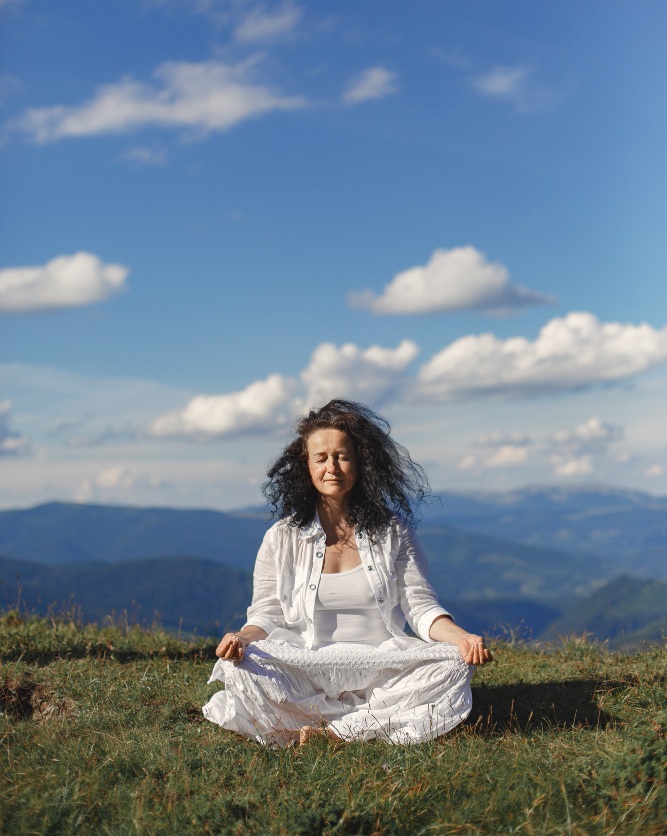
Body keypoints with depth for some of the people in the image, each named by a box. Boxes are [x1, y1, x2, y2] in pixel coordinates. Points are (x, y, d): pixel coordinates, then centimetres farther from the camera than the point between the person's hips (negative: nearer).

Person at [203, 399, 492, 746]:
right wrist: (242, 638, -18)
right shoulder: (282, 539, 8)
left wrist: (461, 637, -14)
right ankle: (385, 722, -24)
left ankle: (326, 731, -28)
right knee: (243, 670, -30)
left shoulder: (393, 532, 10)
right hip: (307, 672, -1)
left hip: (384, 671, 1)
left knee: (453, 666, -28)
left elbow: (420, 606, 6)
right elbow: (267, 616, 6)